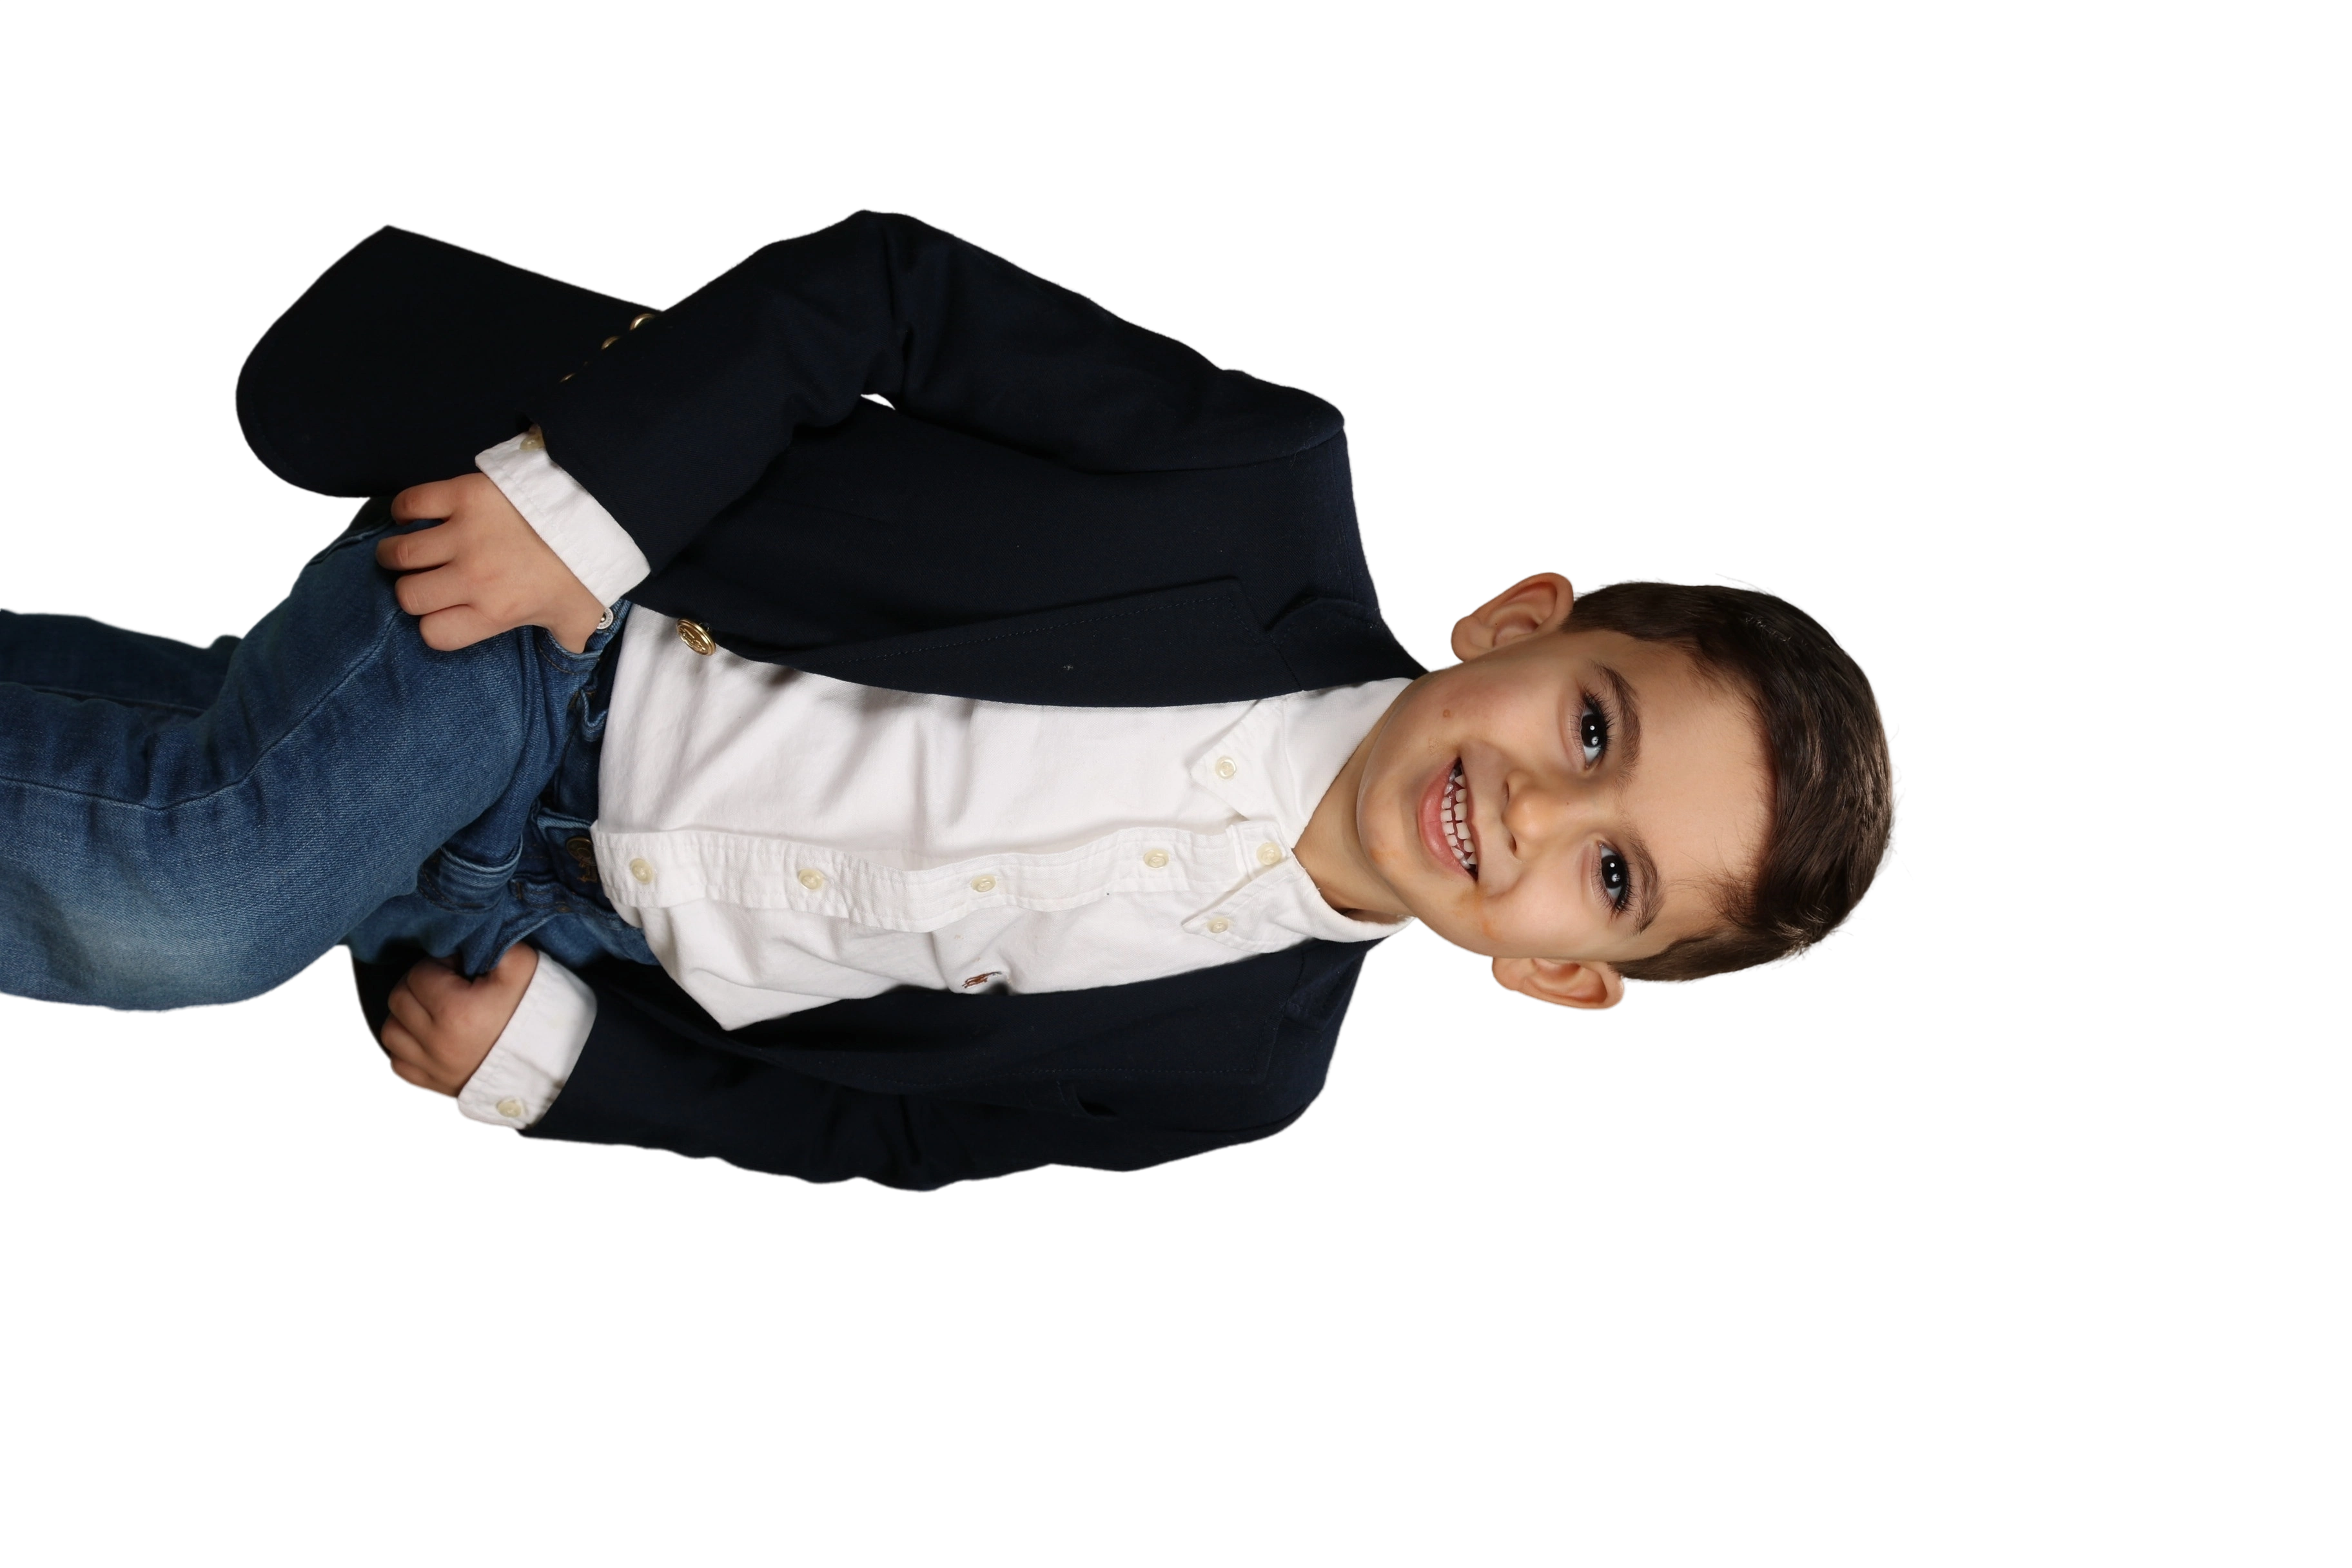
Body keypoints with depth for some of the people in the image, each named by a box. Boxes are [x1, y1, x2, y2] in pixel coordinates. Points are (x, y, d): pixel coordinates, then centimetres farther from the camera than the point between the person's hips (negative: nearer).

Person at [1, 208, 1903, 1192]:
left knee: (186, 940, -21)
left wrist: (554, 1061, -12)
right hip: (547, 610, -2)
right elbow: (889, 287, -13)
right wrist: (583, 497, -24)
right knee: (194, 884, -27)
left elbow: (874, 1122, -1)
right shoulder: (1270, 492, -16)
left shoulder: (1242, 1066, -7)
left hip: (567, 918, 2)